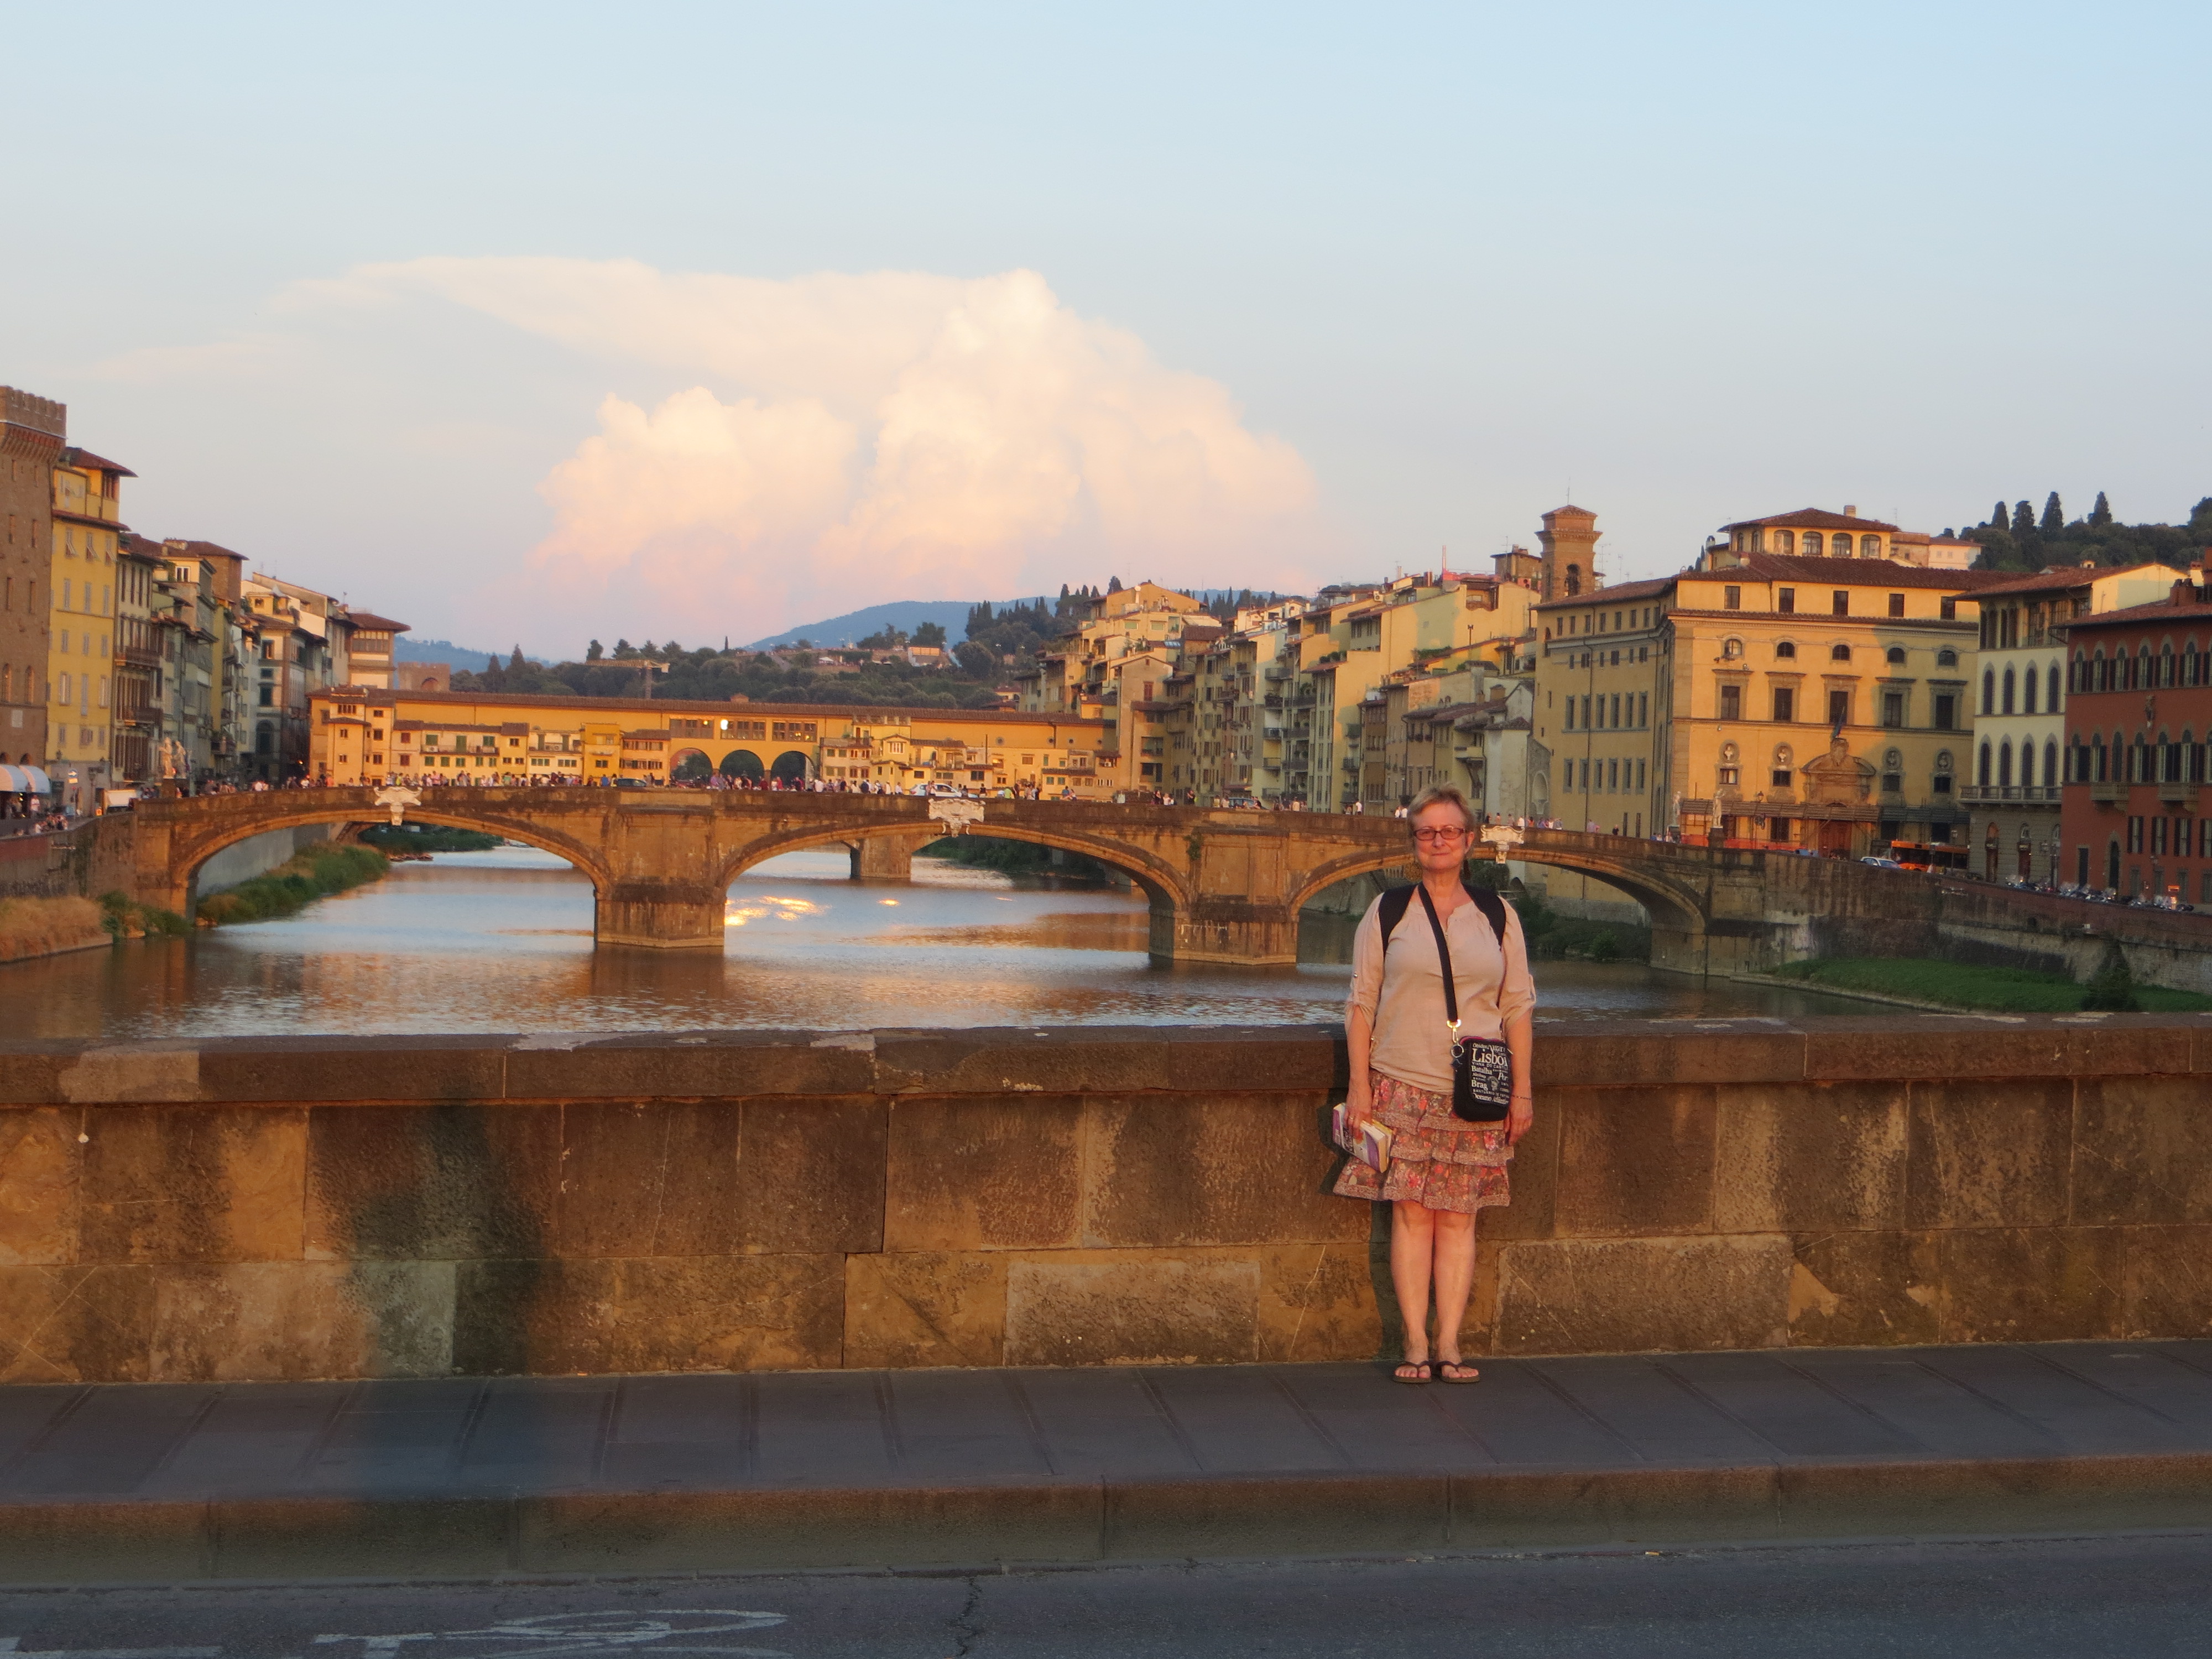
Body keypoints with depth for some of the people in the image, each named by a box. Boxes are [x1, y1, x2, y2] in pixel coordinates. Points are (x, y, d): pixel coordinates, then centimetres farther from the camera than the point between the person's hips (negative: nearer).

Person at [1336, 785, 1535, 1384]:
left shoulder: (1497, 917, 9)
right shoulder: (1387, 913, 5)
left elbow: (1518, 1007, 10)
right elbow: (1361, 1002, 5)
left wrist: (1522, 1090, 6)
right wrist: (1359, 1084, -1)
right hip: (1403, 1086, -1)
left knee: (1458, 1217, 1)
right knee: (1411, 1212, -4)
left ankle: (1449, 1345, 5)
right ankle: (1415, 1346, 1)